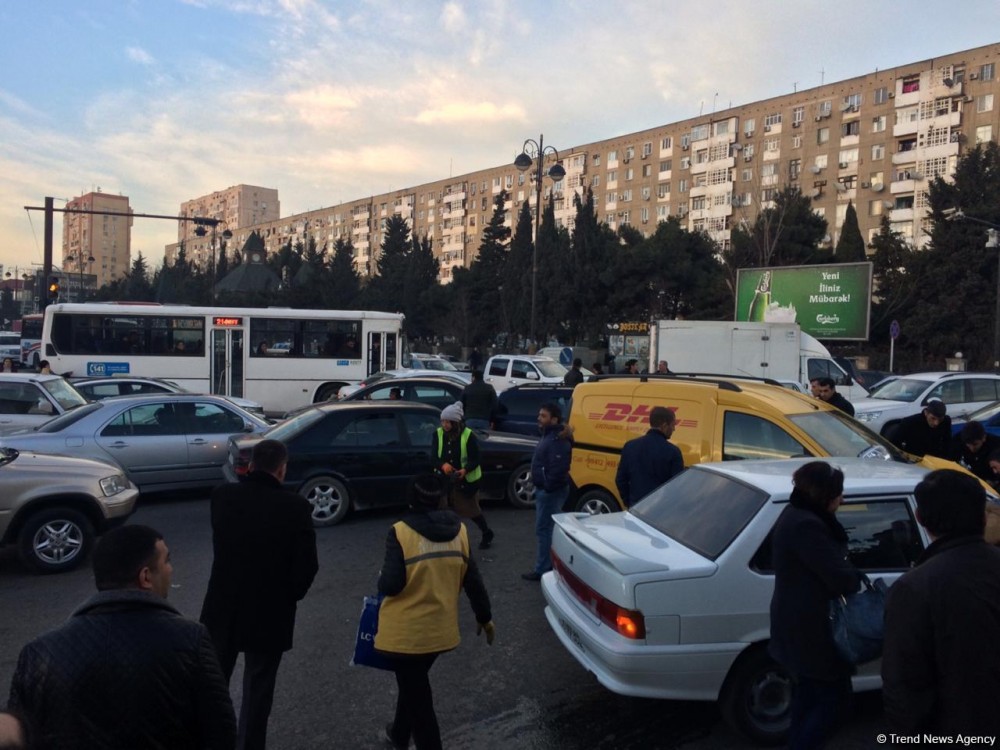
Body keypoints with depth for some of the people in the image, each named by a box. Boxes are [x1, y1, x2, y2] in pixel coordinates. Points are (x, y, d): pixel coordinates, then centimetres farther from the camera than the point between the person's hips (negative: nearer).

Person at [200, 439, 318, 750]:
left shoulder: (222, 496, -7)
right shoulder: (295, 506, -17)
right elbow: (307, 564, -15)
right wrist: (291, 595, 3)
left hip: (223, 609, 3)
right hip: (270, 613, -3)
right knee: (257, 691, 12)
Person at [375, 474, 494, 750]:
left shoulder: (401, 532, -18)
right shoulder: (458, 531, -4)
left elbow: (390, 585, -21)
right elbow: (472, 580, 1)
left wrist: (382, 578, 2)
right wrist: (485, 617, 14)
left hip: (406, 632, -6)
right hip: (439, 629, 6)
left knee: (416, 696, 9)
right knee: (413, 684, 29)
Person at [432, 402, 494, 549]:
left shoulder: (468, 435, -13)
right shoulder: (438, 434, -4)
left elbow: (475, 459, -12)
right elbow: (433, 456, -7)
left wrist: (465, 470, -31)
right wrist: (443, 465, -29)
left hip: (466, 480, -3)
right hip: (444, 479, 3)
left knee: (471, 509, 9)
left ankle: (487, 534, 33)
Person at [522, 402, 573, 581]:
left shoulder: (557, 440, -23)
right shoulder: (549, 436, 13)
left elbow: (558, 468, -30)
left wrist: (548, 487, -22)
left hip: (550, 491, -11)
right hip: (545, 489, 11)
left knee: (544, 529, -5)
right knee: (548, 528, 18)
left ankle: (543, 569, 1)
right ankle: (551, 563, 29)